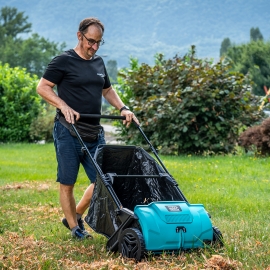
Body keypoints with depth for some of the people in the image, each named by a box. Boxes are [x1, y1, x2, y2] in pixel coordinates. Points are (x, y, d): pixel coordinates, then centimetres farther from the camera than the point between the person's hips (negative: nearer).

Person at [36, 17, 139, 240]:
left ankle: (75, 216, 24)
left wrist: (123, 108, 10)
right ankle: (74, 228, 15)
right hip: (68, 131, -6)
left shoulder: (99, 63, 15)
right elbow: (42, 87, -8)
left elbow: (108, 90, 26)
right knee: (68, 182, 2)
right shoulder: (64, 61, -5)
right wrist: (64, 107, -21)